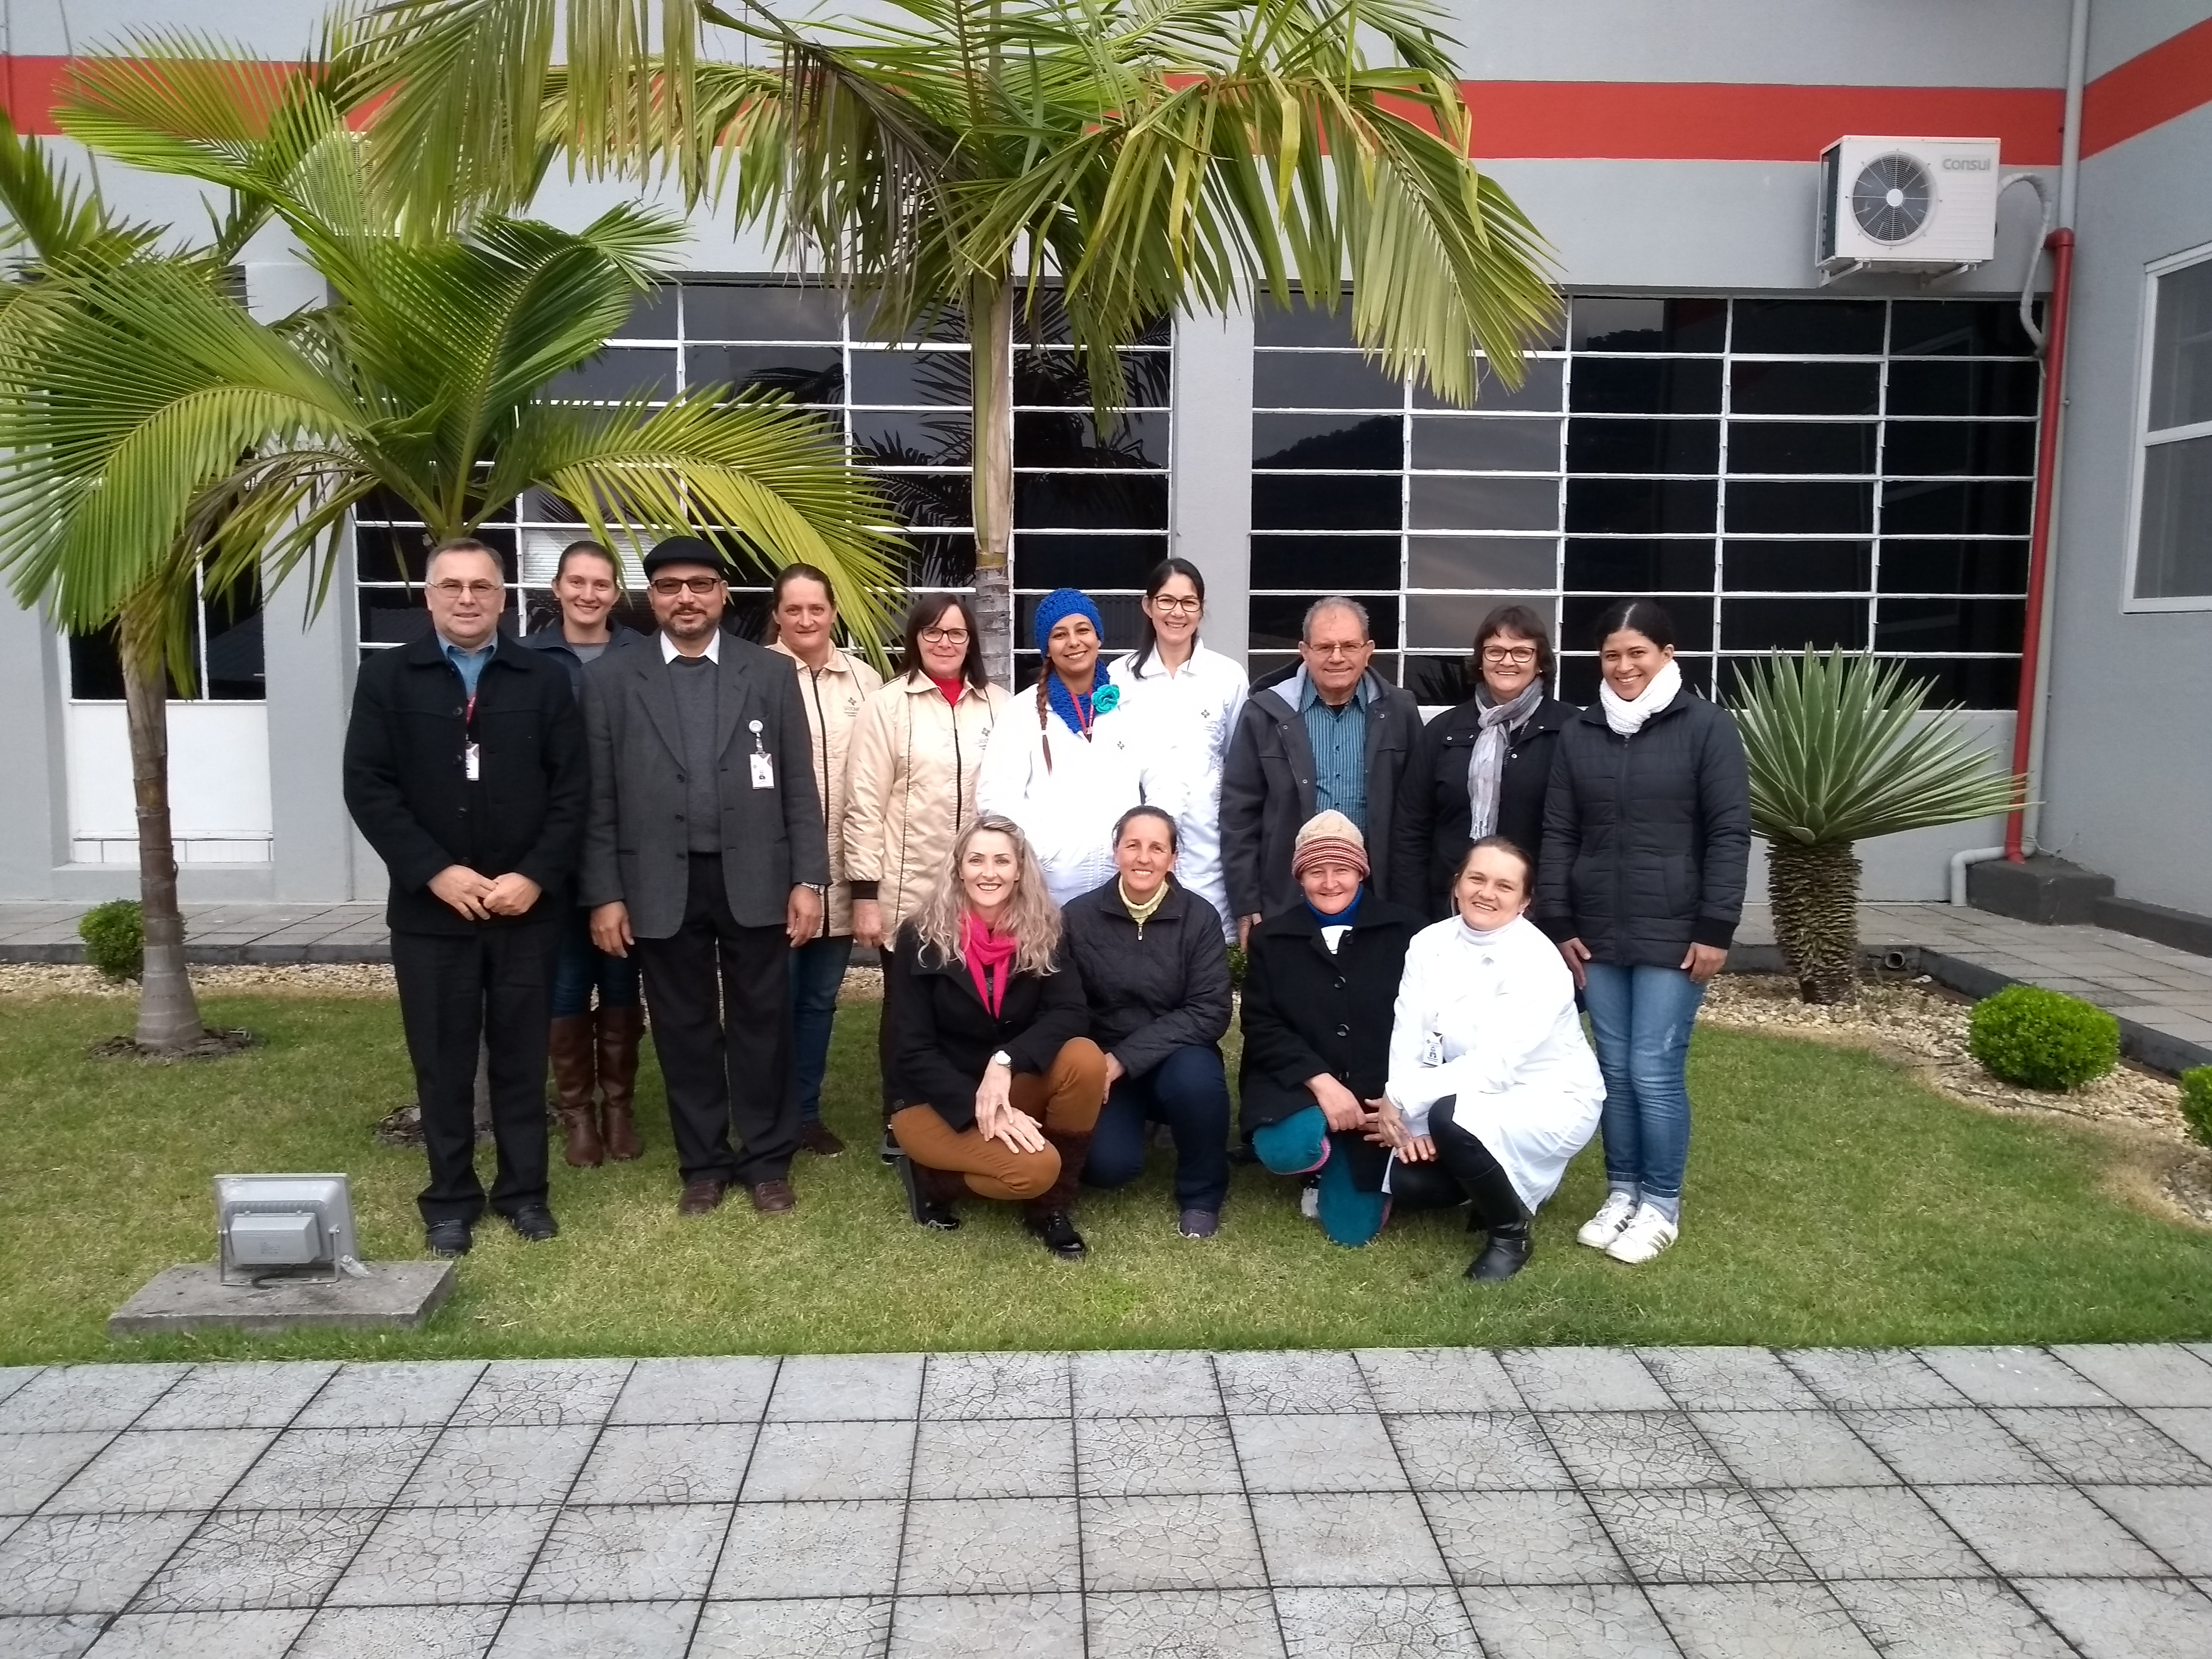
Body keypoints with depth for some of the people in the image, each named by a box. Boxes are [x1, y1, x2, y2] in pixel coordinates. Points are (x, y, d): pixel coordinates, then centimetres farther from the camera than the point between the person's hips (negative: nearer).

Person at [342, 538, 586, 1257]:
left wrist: (535, 876, -11)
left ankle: (524, 1190, 22)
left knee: (521, 1056, 9)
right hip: (430, 907, 0)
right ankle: (450, 1199, 21)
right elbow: (367, 787, -4)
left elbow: (572, 789, 0)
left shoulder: (543, 678, 4)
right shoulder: (387, 677, 3)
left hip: (527, 904, 0)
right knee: (442, 1060, 8)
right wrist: (435, 871, -13)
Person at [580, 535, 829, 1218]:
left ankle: (768, 1161, 21)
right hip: (663, 886, 0)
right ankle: (703, 1163, 24)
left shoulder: (771, 673, 4)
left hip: (755, 880, 0)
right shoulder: (611, 679, 4)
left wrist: (808, 879, -3)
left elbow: (799, 786, 3)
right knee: (685, 1029, 9)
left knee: (763, 1024, 7)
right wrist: (605, 894, -3)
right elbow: (599, 798, 2)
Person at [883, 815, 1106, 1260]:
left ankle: (1051, 1206, -9)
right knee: (1034, 1168, -30)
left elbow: (1070, 1014, -17)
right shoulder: (921, 939, -12)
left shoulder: (1043, 933, -4)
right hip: (936, 1100, -4)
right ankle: (931, 1175, 1)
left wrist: (1006, 1061, -33)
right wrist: (977, 1108, -25)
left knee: (1084, 1057, -27)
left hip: (1012, 1090, 4)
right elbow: (912, 1051, -14)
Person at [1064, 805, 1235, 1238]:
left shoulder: (1200, 917, -7)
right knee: (1108, 1164, -25)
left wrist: (1125, 1058, -21)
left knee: (1197, 1078, -35)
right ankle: (1135, 1120, 14)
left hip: (1174, 1059, 0)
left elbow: (1210, 1012, -14)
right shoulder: (1079, 917, -5)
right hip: (1102, 1065, 0)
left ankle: (1201, 1193, -6)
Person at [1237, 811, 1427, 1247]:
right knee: (1286, 1150, -33)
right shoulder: (1271, 938, 4)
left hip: (1377, 1094, 0)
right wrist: (1321, 1081, -18)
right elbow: (1261, 1028, -3)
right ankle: (1327, 1153, 7)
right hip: (1296, 1087, 0)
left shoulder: (1403, 930, 0)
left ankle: (1341, 1163, 28)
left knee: (1353, 1228, -7)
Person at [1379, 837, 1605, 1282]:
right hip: (1467, 1099, 6)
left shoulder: (1539, 965, -22)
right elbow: (1407, 1037, -10)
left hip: (1550, 1101, -6)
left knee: (1453, 1118, -33)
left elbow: (1494, 1066, -29)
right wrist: (1400, 1111, -25)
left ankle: (1510, 1234, -7)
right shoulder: (1429, 943, -5)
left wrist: (1403, 1099, -30)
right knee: (1401, 1170, -13)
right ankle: (1495, 1187, 19)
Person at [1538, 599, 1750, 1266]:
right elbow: (1558, 833, 9)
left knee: (1655, 1072, -3)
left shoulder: (1706, 726, -4)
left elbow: (1729, 833, -6)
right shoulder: (1578, 733, 7)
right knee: (1614, 1071, 9)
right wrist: (1557, 925, 4)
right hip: (1597, 934, 4)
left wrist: (1716, 929, -10)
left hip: (1673, 934, -4)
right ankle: (1621, 1192, 24)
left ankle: (1661, 1205, 14)